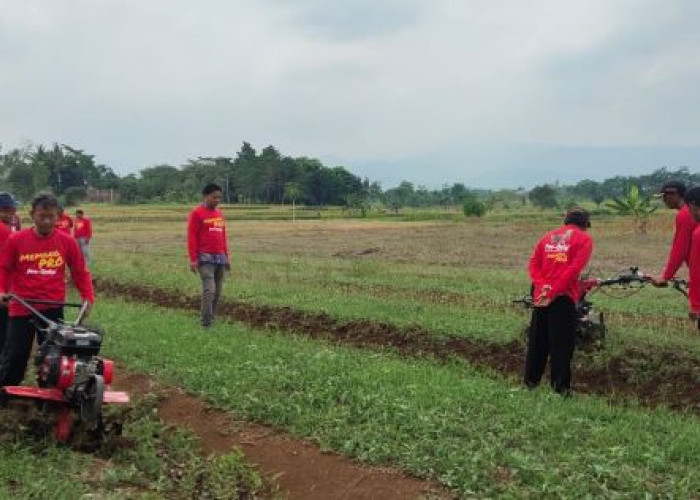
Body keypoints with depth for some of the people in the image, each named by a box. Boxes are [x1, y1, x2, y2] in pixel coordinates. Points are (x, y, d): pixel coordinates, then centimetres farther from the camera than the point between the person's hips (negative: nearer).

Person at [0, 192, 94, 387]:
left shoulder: (67, 241, -2)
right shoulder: (16, 240, -4)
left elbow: (80, 272, 6)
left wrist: (88, 298, -2)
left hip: (53, 309, 0)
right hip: (22, 309, 0)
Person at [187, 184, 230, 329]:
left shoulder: (220, 214, 17)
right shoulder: (197, 213, -4)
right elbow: (191, 237, -8)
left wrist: (226, 256, 19)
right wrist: (193, 259, -13)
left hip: (220, 258, 7)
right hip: (205, 258, -7)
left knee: (217, 292, 6)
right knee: (209, 290, -15)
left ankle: (211, 321, 14)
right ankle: (206, 324, -11)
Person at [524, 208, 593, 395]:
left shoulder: (548, 236, 17)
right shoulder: (584, 239, 1)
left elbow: (533, 263, 6)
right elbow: (574, 269, -12)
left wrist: (542, 285, -7)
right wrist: (553, 293, -14)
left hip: (540, 296, 5)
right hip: (563, 297, -5)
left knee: (537, 341, 15)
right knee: (561, 344, 1)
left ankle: (531, 381, 23)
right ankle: (560, 387, 4)